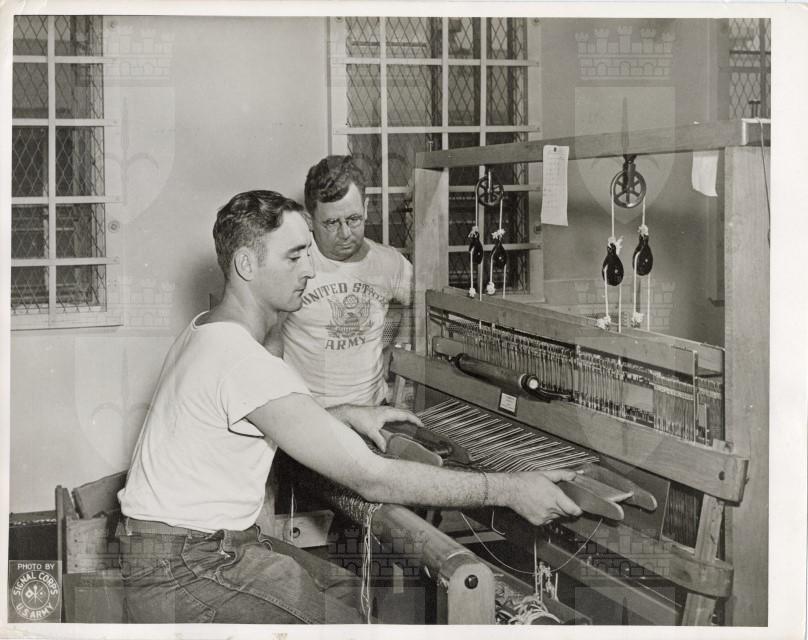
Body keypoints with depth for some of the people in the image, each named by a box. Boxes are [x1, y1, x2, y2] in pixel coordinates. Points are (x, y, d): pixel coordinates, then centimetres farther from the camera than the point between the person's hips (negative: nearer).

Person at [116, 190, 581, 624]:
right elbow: (372, 478, -27)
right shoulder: (244, 362, -25)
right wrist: (509, 490, -24)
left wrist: (345, 416, 14)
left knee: (347, 588, 13)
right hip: (182, 578, -10)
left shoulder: (208, 331, 9)